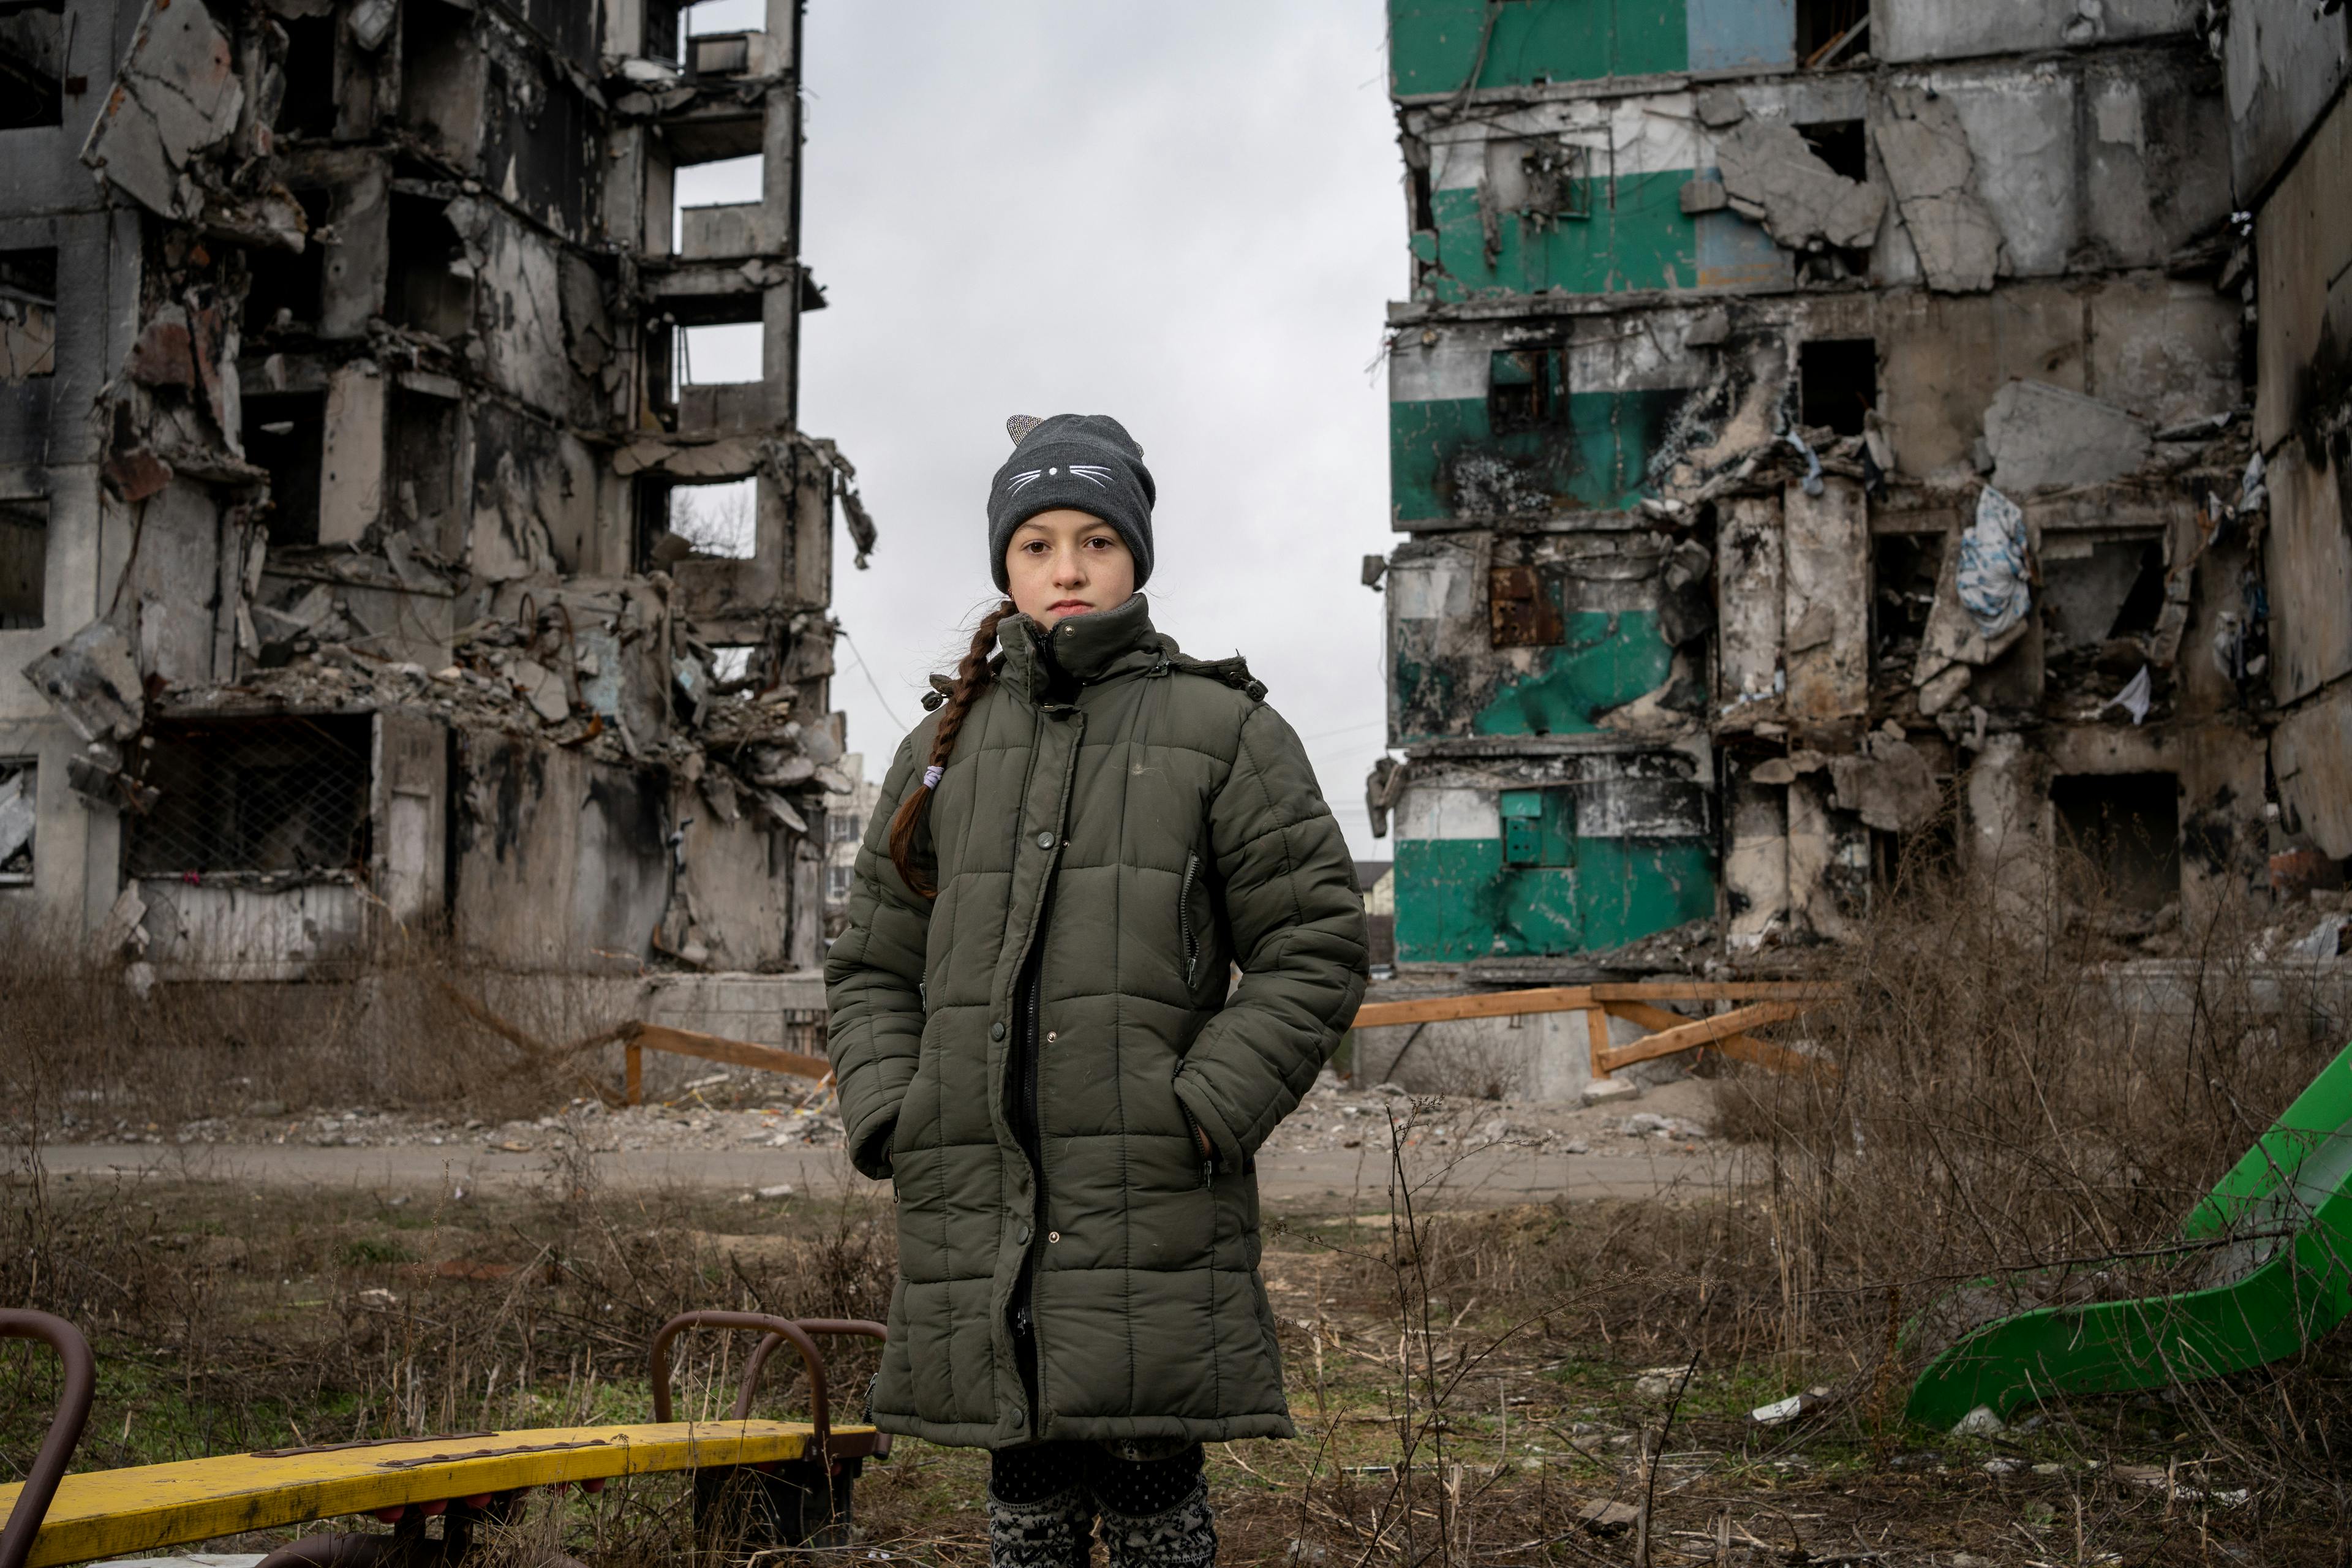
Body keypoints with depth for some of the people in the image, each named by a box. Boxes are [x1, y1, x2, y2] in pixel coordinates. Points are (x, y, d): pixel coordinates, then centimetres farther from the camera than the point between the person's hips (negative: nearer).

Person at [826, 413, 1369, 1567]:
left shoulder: (1225, 731, 4)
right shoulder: (945, 746, 14)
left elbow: (1316, 950, 0)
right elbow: (873, 964, 17)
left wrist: (1204, 1115, -11)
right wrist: (888, 1119, 1)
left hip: (1152, 1206, -3)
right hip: (975, 1208, 4)